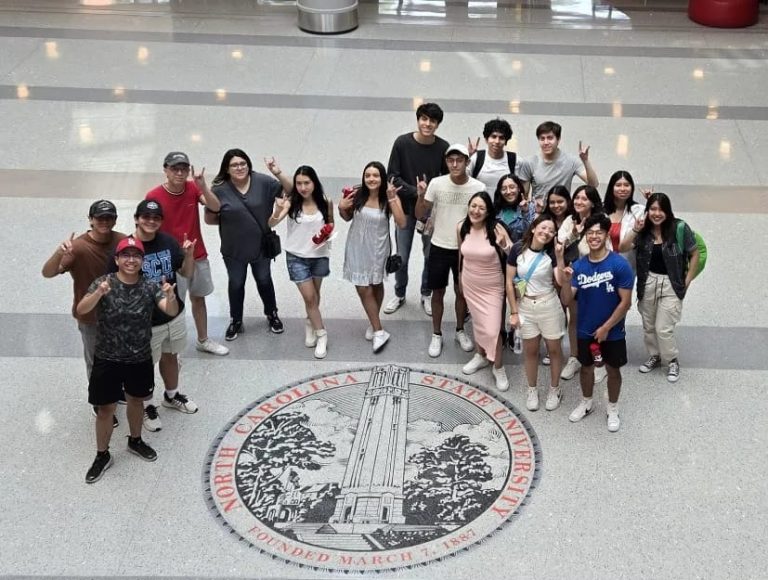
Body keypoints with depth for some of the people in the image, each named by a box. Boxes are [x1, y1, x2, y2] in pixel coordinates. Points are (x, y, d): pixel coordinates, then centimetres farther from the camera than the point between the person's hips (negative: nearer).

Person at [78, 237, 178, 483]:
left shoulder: (150, 286, -10)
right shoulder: (103, 283, -15)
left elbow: (172, 311, -22)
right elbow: (81, 310, -29)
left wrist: (171, 297, -46)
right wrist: (99, 293, -49)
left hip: (140, 359, 2)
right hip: (107, 360, -2)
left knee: (136, 400, 23)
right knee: (106, 409, 9)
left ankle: (135, 441, 47)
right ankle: (102, 455, 28)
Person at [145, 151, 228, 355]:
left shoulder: (193, 188, -6)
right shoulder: (154, 196, -17)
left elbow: (215, 207, -18)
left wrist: (202, 186, -33)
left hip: (198, 256, 5)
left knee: (198, 298, 20)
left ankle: (203, 340, 38)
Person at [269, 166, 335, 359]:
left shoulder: (325, 202, -9)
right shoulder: (291, 203, -15)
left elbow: (331, 224, 8)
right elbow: (271, 224, -25)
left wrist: (328, 232, -14)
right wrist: (278, 211, -45)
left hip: (320, 255, 2)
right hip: (297, 257, -2)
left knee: (315, 294, 18)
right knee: (309, 297, -2)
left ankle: (310, 323, 43)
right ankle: (321, 334, 12)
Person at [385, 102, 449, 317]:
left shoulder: (443, 148, -11)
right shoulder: (402, 143, -13)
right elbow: (393, 176, -11)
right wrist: (416, 192, -20)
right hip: (406, 207, 0)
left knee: (431, 255, 12)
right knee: (401, 257, 10)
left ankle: (426, 294, 34)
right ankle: (399, 294, 33)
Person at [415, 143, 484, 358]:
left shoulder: (478, 187, -11)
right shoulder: (436, 184, -11)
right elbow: (419, 215, -6)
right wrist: (421, 196, -23)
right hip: (439, 247, 0)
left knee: (462, 291, 15)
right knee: (438, 292, 10)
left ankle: (460, 331, 35)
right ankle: (436, 335, 26)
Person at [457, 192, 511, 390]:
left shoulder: (496, 228, -22)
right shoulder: (461, 227, -9)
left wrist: (503, 245, -38)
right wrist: (460, 276, 17)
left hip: (492, 286, -4)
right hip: (470, 284, 4)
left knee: (492, 329, -6)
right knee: (477, 321, 21)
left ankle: (498, 367, 15)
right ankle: (480, 356, 43)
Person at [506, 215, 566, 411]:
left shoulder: (551, 253, -10)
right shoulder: (518, 249, -9)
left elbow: (561, 281, -24)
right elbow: (509, 283, -4)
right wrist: (514, 312, -5)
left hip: (549, 305, -1)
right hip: (525, 306, 1)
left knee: (553, 348, 10)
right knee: (530, 350, 13)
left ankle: (554, 389, 28)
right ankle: (532, 390, 31)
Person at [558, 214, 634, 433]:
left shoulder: (620, 264, -19)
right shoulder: (578, 265, -7)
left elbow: (625, 302, -17)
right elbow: (567, 300, -8)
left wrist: (606, 328, -16)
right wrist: (566, 281, -27)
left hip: (612, 332, -3)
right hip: (585, 330, 3)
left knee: (613, 370, 14)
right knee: (586, 366, 20)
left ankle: (613, 409, 34)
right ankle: (586, 402, 43)